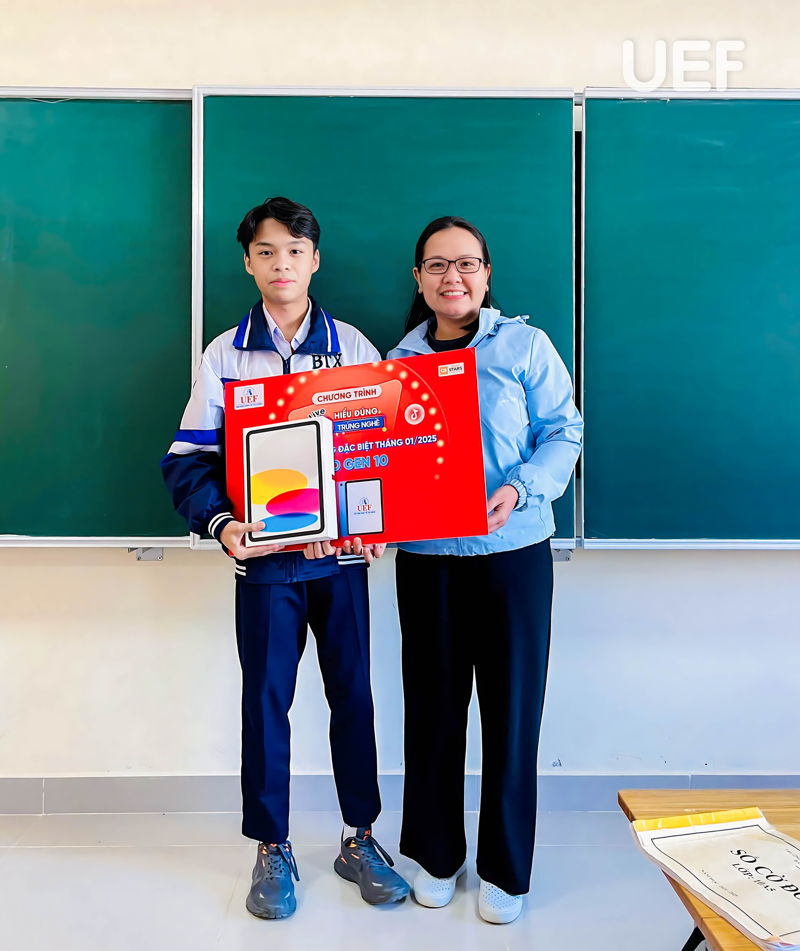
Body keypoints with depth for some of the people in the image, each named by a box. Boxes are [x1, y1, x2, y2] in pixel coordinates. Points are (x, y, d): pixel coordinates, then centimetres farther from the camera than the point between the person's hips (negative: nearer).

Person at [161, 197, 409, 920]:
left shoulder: (352, 345, 5)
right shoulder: (225, 354, 3)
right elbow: (188, 458, -1)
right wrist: (221, 522, -19)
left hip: (342, 553, 1)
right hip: (264, 557, 0)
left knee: (352, 692, 9)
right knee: (266, 697, 7)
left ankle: (360, 839, 27)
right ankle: (272, 849, 26)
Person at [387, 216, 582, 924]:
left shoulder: (525, 345, 1)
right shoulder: (398, 360, 8)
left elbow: (563, 433, -2)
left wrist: (519, 490, -20)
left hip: (513, 553, -2)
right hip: (425, 558, 2)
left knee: (511, 707, 5)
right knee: (433, 705, 10)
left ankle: (506, 868, 26)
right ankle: (435, 853, 32)